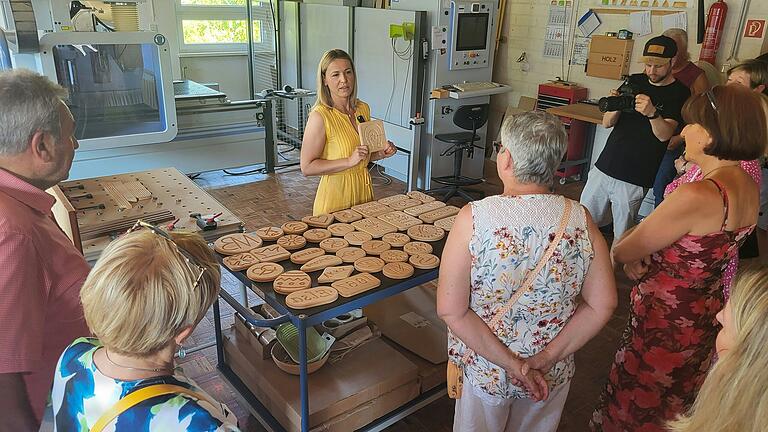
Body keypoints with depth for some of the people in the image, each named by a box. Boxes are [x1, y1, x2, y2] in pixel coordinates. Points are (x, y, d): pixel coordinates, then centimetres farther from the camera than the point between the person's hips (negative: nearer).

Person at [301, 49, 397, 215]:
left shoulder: (363, 109, 3)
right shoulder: (320, 116, -17)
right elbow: (307, 167, -18)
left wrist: (381, 153, -1)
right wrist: (349, 161, -23)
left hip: (364, 189, 6)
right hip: (335, 195, -6)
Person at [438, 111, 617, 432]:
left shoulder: (473, 218, -24)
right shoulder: (580, 220, -15)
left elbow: (450, 310, -23)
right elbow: (602, 305, -11)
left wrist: (511, 364, -16)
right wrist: (545, 358, -10)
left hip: (484, 370, -2)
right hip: (552, 378, 3)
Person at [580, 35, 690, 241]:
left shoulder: (680, 94, -2)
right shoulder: (634, 82, 11)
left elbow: (664, 135, -14)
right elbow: (607, 123, 7)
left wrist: (652, 113, -34)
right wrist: (616, 107, -15)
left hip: (634, 178, -5)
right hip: (604, 166, 5)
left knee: (622, 238, -3)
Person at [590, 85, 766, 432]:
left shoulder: (696, 196, -32)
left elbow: (622, 252, -22)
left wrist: (624, 251, 1)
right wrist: (641, 254, -7)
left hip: (664, 324, -8)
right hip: (704, 320, 8)